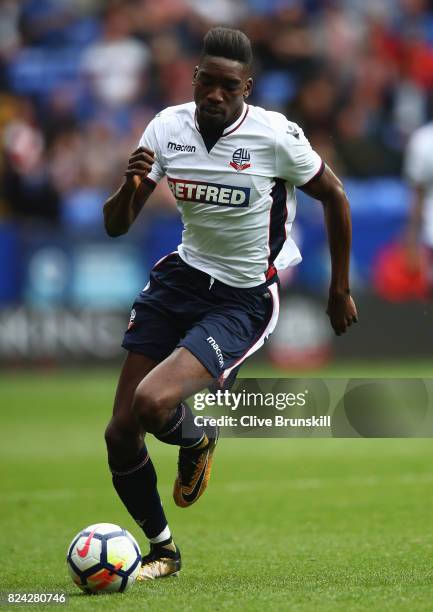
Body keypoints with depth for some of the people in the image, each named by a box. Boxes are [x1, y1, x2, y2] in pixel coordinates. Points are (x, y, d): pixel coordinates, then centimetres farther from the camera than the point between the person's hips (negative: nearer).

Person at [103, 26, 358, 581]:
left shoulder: (275, 136, -16)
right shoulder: (167, 127, -5)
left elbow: (334, 197, 0)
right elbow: (115, 226, -2)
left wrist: (340, 291, 6)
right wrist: (131, 186, -25)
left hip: (243, 300, -5)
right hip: (183, 274, 5)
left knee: (152, 403, -27)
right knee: (120, 433, 1)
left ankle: (198, 441, 11)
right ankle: (162, 550, 24)